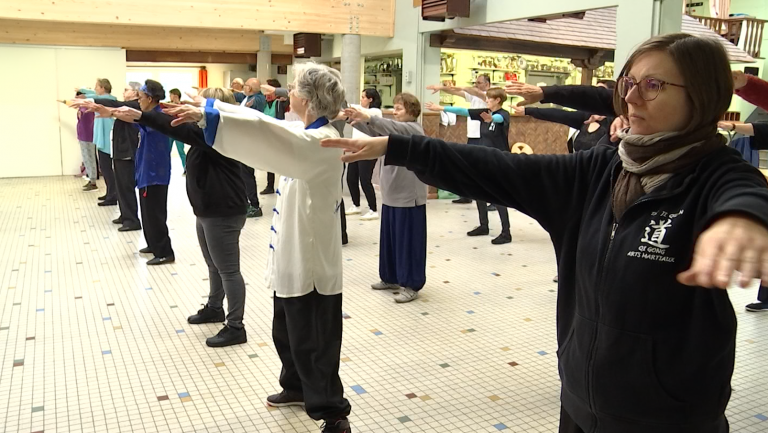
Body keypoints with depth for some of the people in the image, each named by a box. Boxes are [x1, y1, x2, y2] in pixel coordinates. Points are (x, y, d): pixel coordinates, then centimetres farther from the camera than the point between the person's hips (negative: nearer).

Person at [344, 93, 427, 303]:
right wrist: (355, 119, -16)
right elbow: (375, 131, 1)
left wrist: (367, 117, -40)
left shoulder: (414, 129, -11)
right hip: (391, 195, 8)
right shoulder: (396, 130, 13)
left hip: (409, 197, -8)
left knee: (409, 241, -1)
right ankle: (391, 278, 28)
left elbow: (392, 128, -29)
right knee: (389, 239, 15)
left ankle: (411, 285, 7)